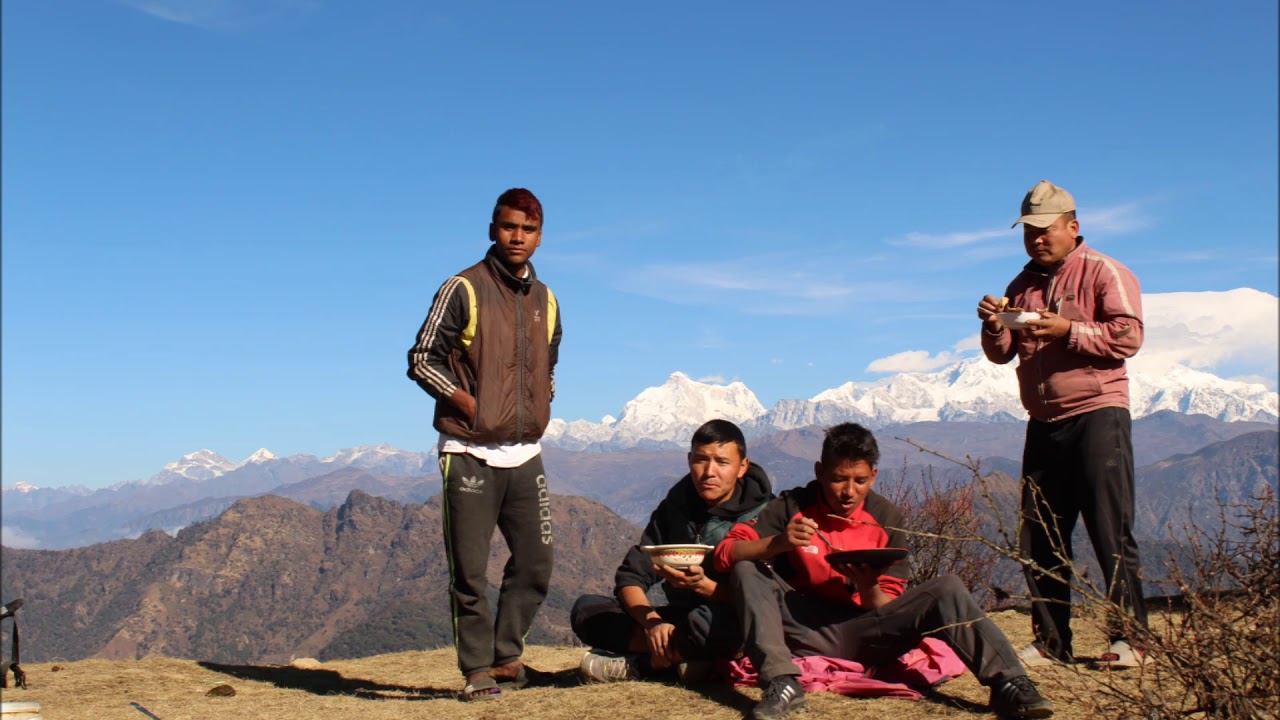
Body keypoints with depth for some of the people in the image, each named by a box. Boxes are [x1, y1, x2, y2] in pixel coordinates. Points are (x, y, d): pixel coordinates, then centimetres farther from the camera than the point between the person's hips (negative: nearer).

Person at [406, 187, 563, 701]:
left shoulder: (545, 302, 12)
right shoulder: (463, 290, -5)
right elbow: (422, 359, -6)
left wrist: (540, 410, 9)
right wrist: (469, 403, -12)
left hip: (525, 456, 6)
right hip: (470, 455, -5)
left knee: (535, 563, 8)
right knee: (469, 571, -2)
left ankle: (506, 658, 22)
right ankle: (477, 671, 9)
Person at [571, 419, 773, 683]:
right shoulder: (674, 507, 5)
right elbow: (630, 578, -2)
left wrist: (703, 585, -34)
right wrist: (652, 621, -22)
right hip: (678, 619, 5)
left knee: (706, 621, -40)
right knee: (587, 609, -12)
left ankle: (635, 665, -18)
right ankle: (679, 655, -22)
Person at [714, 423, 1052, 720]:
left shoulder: (886, 518, 0)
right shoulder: (793, 507, -4)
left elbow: (887, 608, 0)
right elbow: (727, 553, -14)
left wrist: (869, 588, -24)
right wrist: (778, 543, -32)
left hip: (866, 635, 1)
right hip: (808, 633, -1)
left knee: (947, 589, -19)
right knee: (747, 570, -23)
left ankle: (1008, 684, -29)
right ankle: (782, 683, -36)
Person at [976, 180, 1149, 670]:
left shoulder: (1103, 272, 0)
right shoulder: (1023, 286, 18)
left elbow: (1128, 336, -12)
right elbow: (1002, 354, 15)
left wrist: (1068, 331, -20)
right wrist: (994, 328, -5)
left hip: (1096, 415, -6)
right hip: (1043, 423, 7)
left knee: (1111, 533, -7)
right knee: (1039, 540, 5)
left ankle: (1129, 638, -1)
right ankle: (1051, 643, 12)